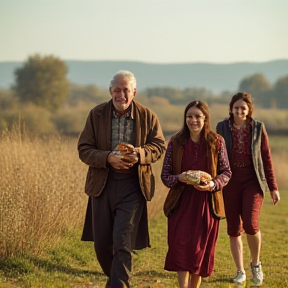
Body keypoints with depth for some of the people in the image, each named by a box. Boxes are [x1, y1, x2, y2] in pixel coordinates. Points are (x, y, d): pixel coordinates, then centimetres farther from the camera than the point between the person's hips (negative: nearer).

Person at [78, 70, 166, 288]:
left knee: (122, 243, -12)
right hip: (102, 185, 2)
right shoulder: (96, 114, -1)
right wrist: (108, 158, -21)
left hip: (133, 187, -2)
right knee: (101, 244, 11)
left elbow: (159, 145, 5)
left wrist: (141, 154, -17)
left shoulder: (147, 116, -2)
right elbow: (84, 150, -2)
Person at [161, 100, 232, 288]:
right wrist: (180, 178, -19)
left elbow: (227, 172, 4)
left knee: (201, 250, 8)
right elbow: (165, 175, 2)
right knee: (181, 247, -10)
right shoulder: (176, 142, 0)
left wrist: (213, 184, -16)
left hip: (206, 203, 0)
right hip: (181, 203, 0)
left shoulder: (216, 142, -1)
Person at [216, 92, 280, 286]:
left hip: (253, 182, -2)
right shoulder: (222, 128, 1)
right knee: (234, 229, 4)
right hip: (230, 183, 2)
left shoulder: (258, 128, 1)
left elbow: (266, 159, 3)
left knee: (250, 224, -17)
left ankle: (256, 264, 8)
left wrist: (273, 187, 2)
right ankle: (240, 272, 18)